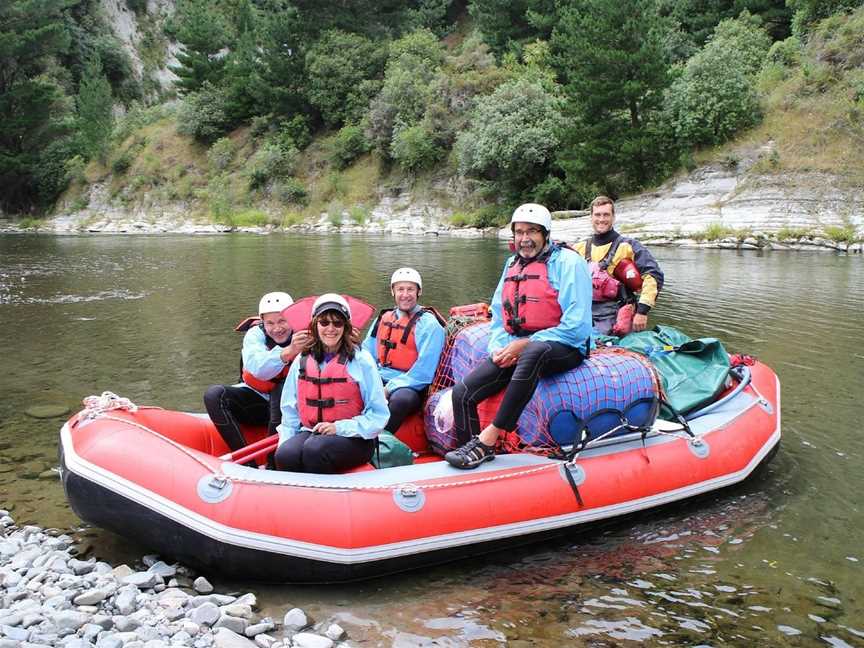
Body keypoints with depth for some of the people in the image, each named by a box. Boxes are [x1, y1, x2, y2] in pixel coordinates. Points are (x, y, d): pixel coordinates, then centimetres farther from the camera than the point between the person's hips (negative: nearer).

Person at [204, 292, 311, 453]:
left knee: (284, 387, -35)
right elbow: (257, 369, -33)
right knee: (214, 394, -20)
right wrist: (288, 351, -49)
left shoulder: (303, 336, -12)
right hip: (257, 400, 3)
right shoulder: (256, 334, -10)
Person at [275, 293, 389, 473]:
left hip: (353, 438, -3)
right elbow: (290, 411, 16)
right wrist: (285, 442, -1)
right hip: (310, 432, 3)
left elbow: (378, 415, -3)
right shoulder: (302, 362, 12)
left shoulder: (361, 360, -1)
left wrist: (339, 427, -13)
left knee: (315, 448, -34)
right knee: (285, 454, -29)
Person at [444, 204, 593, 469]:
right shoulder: (512, 265, 17)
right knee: (462, 392, -13)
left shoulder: (568, 262, -6)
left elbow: (575, 326, -15)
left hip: (564, 349, -6)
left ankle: (487, 440, -38)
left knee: (533, 353, -42)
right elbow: (498, 316, 21)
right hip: (515, 349, 7)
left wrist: (524, 344, -16)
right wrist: (499, 347, -1)